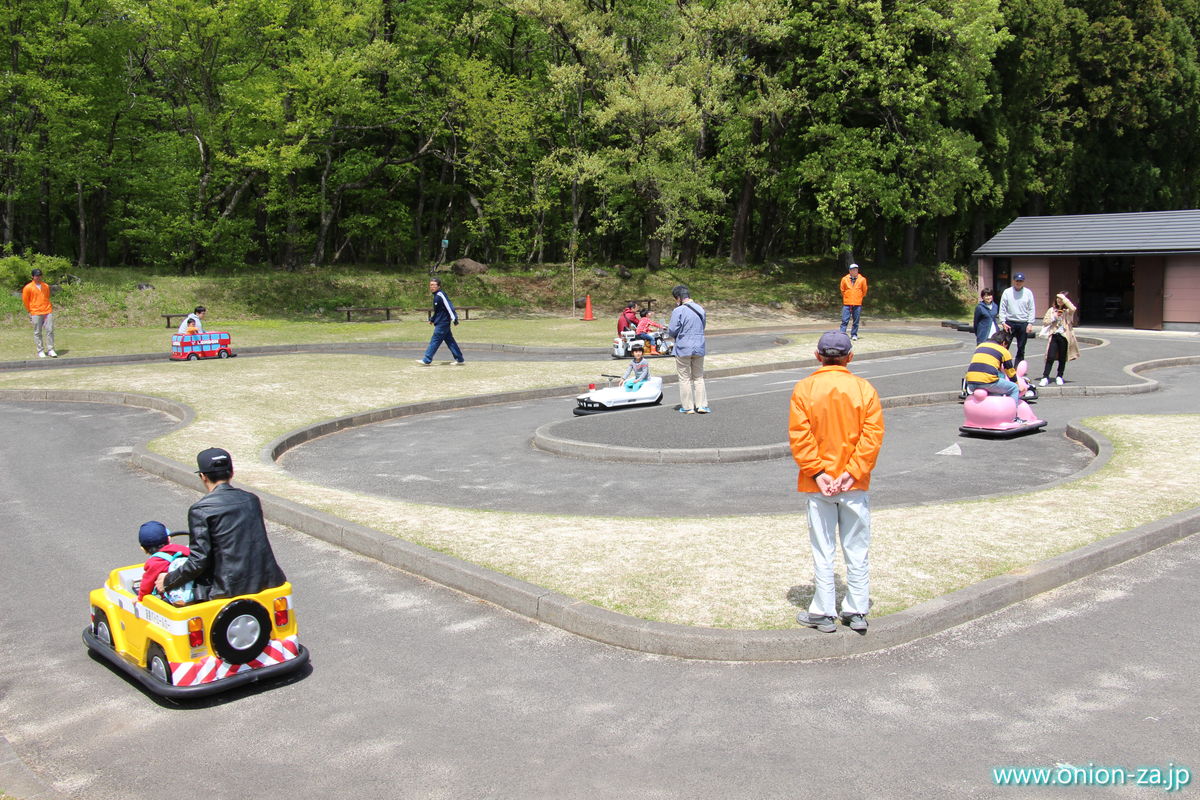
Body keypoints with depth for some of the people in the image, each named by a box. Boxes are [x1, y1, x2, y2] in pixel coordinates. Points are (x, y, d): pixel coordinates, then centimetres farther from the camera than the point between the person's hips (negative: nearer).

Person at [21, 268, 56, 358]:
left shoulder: (46, 286, 10)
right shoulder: (28, 287, -1)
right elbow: (25, 300, 5)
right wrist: (30, 311, 9)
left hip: (48, 312, 3)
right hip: (36, 313, -3)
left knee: (50, 331, -2)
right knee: (37, 333, 1)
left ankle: (50, 350, 3)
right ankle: (40, 351, 6)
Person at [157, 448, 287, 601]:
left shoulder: (200, 510, -9)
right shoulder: (252, 499, 9)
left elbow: (199, 561, -12)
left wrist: (168, 581, 4)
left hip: (230, 588, -6)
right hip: (267, 581, 6)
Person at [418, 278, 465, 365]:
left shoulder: (440, 295, -15)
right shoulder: (436, 296, 14)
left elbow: (449, 306, -20)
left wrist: (454, 319, -23)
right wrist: (432, 319, 21)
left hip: (442, 324, -10)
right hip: (440, 323, 10)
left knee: (435, 341, -5)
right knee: (450, 341, 10)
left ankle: (427, 360, 0)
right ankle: (460, 360, 13)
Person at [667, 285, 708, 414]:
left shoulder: (678, 311, -14)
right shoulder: (701, 309, 6)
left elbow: (672, 331, -14)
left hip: (683, 350, -5)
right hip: (699, 349, 5)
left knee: (685, 378, 6)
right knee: (699, 378, 15)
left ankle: (688, 407, 8)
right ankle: (701, 405, 11)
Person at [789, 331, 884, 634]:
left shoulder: (803, 389, -5)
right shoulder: (865, 389, -2)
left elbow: (799, 436, -12)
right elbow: (873, 435, -9)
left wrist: (817, 472, -11)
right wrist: (852, 472, -11)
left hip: (817, 484, -1)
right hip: (855, 484, 1)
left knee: (822, 550, 7)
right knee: (857, 549, 11)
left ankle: (823, 613, 14)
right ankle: (857, 611, 19)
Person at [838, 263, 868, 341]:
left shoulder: (862, 279, 2)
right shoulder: (844, 279, 2)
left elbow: (864, 291, 12)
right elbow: (842, 290, 14)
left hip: (857, 303, 1)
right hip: (847, 303, -1)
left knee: (856, 320, 4)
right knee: (845, 320, -6)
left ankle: (854, 335, 13)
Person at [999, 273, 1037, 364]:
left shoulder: (1028, 292, 4)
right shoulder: (1007, 292, 1)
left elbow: (1032, 309, 4)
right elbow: (1002, 308, 1)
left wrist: (1030, 323, -5)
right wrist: (1003, 322, -8)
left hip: (1023, 324, 1)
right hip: (1010, 323, -1)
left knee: (1021, 349, 7)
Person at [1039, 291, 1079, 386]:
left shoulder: (1067, 311, 1)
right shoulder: (1052, 310, 11)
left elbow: (1073, 308, -23)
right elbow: (1044, 321, 9)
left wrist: (1064, 297, -16)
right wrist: (1054, 317, -7)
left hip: (1064, 336, -1)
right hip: (1054, 336, 1)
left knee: (1062, 358, 6)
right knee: (1050, 357, -8)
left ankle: (1059, 377, 20)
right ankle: (1045, 377, -7)